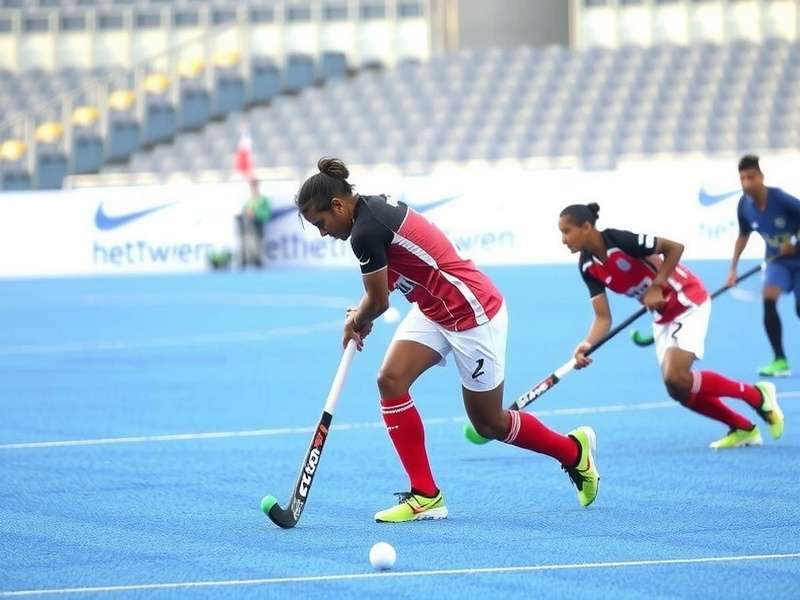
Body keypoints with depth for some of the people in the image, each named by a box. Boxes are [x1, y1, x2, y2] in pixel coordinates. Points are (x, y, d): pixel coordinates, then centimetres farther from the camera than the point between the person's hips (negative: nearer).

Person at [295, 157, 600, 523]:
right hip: (433, 310, 10)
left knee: (489, 424, 5)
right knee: (391, 379, -8)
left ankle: (575, 451, 30)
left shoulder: (365, 232, -25)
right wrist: (361, 314, 8)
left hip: (473, 314, -10)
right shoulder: (374, 207, 3)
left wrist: (356, 322, 7)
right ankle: (426, 496, -5)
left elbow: (378, 302, -13)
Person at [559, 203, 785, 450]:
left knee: (676, 378, -21)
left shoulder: (618, 240, -25)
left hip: (687, 301, -8)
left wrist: (656, 286, -24)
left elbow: (675, 247, -19)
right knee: (678, 390, 2)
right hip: (663, 316, 8)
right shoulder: (588, 267, -3)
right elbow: (603, 317, -6)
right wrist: (587, 345, -23)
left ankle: (757, 395, -7)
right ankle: (743, 428, 17)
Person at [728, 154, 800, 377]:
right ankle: (780, 360, -17)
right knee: (769, 299, -22)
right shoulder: (744, 206, -13)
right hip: (777, 260, 3)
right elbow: (743, 236, 5)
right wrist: (733, 267, 1)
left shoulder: (780, 199, -28)